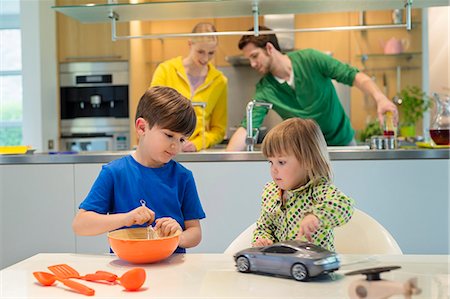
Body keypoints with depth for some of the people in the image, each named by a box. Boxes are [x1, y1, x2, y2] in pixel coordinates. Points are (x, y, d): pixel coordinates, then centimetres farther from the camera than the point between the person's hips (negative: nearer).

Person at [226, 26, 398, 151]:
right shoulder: (265, 89, -11)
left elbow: (354, 76, -17)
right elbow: (246, 129, -18)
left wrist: (380, 98, -35)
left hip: (342, 140, -1)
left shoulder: (310, 59, -15)